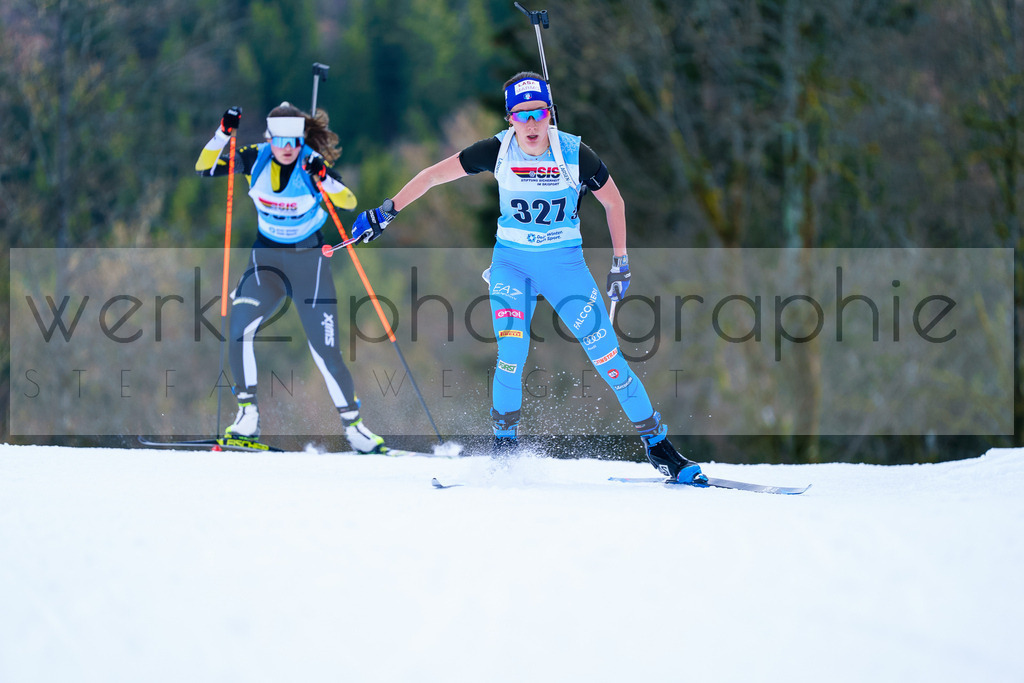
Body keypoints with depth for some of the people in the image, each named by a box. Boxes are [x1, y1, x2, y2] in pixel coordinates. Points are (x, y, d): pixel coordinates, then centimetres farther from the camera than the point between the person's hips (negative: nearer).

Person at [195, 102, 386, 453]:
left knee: (325, 349, -5)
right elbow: (203, 168, -8)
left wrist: (323, 178, -38)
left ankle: (353, 426, 12)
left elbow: (349, 203, -22)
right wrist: (223, 134, -22)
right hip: (266, 257, 2)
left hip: (309, 260, -2)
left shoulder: (312, 162, -14)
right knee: (241, 326, -23)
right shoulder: (255, 159, -7)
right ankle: (248, 416, -15)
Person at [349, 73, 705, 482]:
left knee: (606, 355, -7)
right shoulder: (498, 151, -13)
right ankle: (504, 446, -2)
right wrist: (387, 212, -6)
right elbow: (433, 175, -4)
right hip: (512, 261, 0)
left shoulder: (574, 154, -14)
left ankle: (655, 441, 6)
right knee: (511, 355, -19)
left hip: (565, 263, 0)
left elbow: (613, 202, 2)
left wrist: (621, 263, 4)